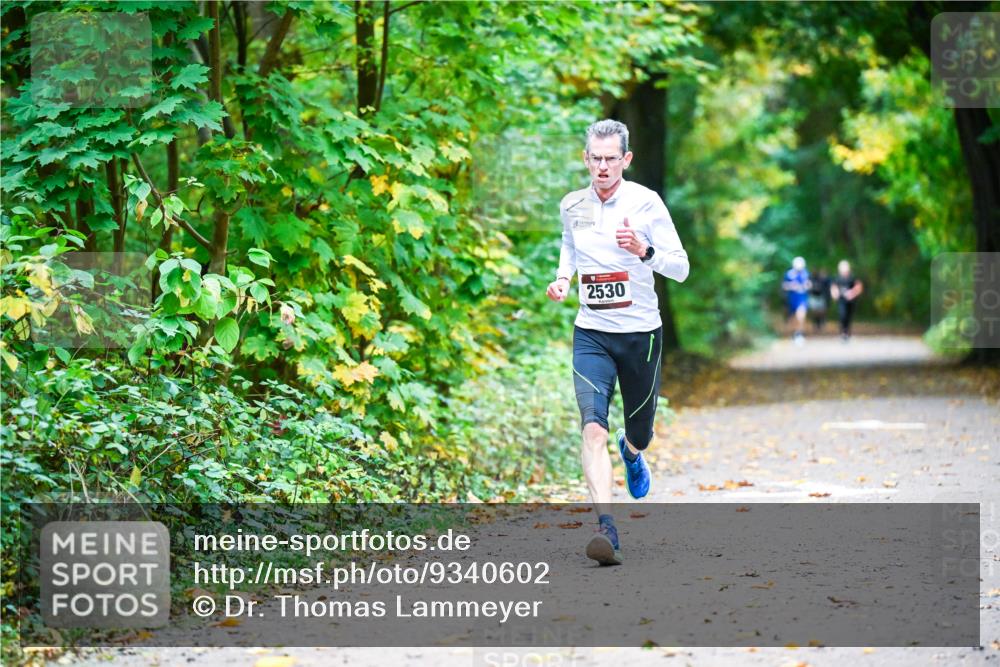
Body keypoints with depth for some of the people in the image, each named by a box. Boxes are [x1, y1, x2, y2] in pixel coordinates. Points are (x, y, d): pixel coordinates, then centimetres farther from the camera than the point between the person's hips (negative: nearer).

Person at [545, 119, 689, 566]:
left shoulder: (645, 203, -8)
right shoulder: (572, 206, 3)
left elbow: (681, 268, -9)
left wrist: (644, 250, -27)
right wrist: (562, 278, 6)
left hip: (641, 333, -1)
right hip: (591, 335, 1)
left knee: (640, 433, 13)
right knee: (593, 428, -19)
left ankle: (631, 450, 52)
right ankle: (606, 528, -26)